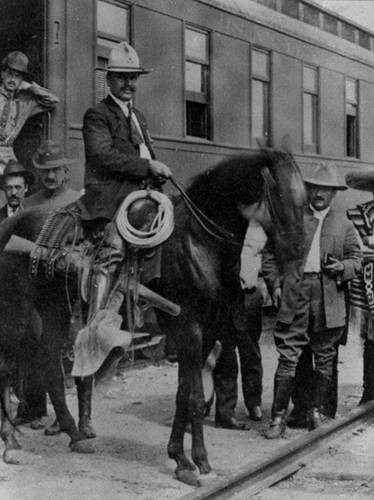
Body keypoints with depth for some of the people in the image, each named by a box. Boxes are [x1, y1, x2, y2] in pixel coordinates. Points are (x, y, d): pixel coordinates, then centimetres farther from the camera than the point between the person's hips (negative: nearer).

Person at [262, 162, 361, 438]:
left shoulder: (344, 224, 13)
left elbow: (356, 258, 15)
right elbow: (270, 253, 10)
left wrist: (342, 267, -6)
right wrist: (275, 284, -1)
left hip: (329, 299, 2)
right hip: (294, 295, -2)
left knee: (325, 359, 9)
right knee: (288, 358, -5)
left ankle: (316, 410, 24)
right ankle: (279, 417, 0)